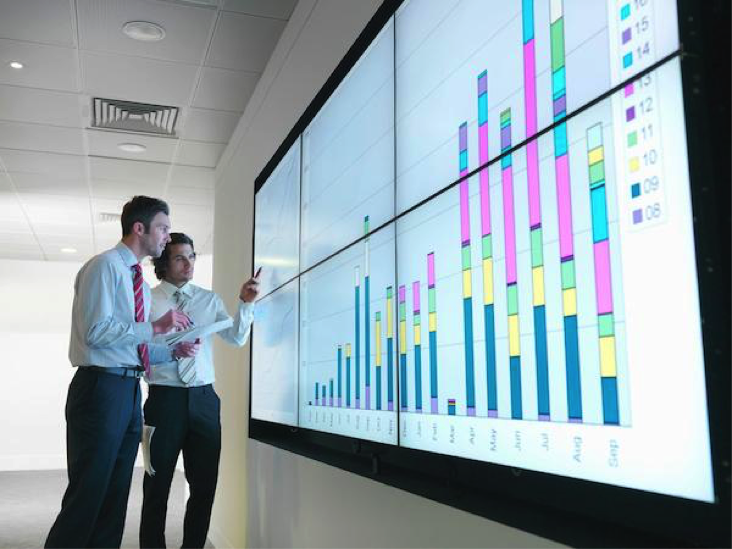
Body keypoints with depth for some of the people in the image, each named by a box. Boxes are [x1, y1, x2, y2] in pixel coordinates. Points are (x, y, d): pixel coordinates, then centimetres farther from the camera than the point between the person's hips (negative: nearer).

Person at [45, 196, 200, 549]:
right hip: (101, 388, -9)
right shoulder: (104, 266, -7)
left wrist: (174, 351, 8)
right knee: (87, 494, -6)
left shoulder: (139, 281, 18)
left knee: (116, 494, 12)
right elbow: (96, 332, -18)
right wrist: (155, 327, -17)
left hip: (129, 390, 9)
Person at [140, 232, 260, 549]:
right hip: (165, 398, -3)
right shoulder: (148, 301, 1)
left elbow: (236, 339, 1)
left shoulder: (209, 300, 10)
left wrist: (246, 303, -12)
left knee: (205, 484, 9)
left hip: (204, 398, 3)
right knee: (158, 485, 7)